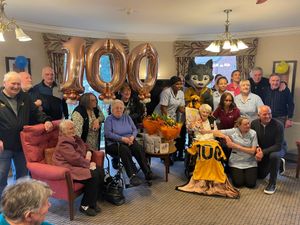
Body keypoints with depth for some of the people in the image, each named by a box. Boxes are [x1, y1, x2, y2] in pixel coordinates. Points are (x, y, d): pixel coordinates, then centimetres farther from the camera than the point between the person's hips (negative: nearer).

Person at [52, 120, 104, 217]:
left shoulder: (75, 138, 13)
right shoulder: (63, 143, -17)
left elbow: (86, 146, 25)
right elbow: (75, 159, -24)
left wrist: (89, 153, 2)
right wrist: (89, 164, -13)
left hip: (80, 165, 9)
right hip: (69, 169, -9)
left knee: (100, 171, -10)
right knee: (93, 175, -26)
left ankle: (93, 201, 2)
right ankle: (85, 206, -9)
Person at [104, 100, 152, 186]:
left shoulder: (127, 117, 19)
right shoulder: (109, 119, 6)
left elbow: (135, 130, 14)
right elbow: (107, 133, -8)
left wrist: (132, 137, -9)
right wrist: (122, 138, -18)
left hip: (129, 141, 4)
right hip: (114, 143, -3)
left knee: (139, 148, -29)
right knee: (124, 150, -37)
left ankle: (147, 172, -32)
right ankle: (132, 175, -40)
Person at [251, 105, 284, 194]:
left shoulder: (278, 125, -27)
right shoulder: (254, 123, -16)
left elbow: (278, 145, -26)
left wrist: (263, 152, -33)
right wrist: (257, 148, -23)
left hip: (275, 149, -4)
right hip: (260, 150, 4)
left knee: (274, 156, -41)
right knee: (260, 175, 9)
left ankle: (272, 184, -21)